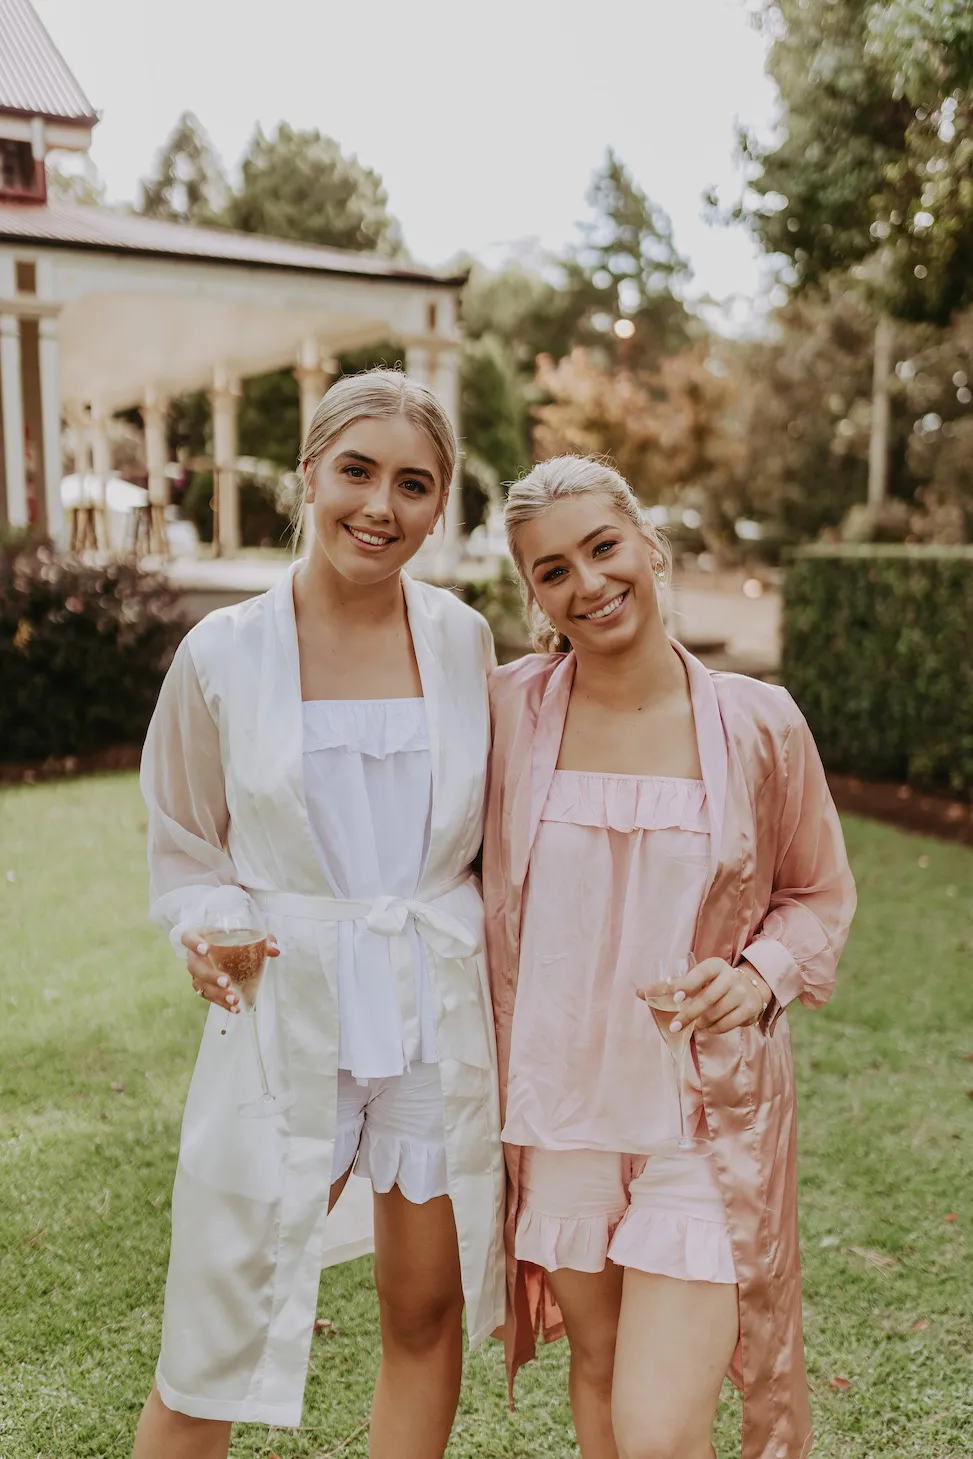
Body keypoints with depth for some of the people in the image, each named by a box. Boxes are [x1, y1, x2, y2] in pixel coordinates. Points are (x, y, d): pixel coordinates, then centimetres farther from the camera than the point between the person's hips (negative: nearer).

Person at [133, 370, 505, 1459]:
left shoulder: (463, 641, -1)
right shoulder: (223, 655, -6)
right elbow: (184, 849, 5)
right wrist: (206, 927, -16)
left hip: (442, 1017, 2)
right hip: (285, 1018, -2)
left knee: (427, 1317, 15)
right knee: (213, 1345, 5)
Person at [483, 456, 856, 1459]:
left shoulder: (759, 725, -9)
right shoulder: (509, 710, -6)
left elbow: (821, 892, 6)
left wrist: (760, 974, -12)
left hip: (707, 1112, -2)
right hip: (556, 1105, 2)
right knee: (596, 1370, 20)